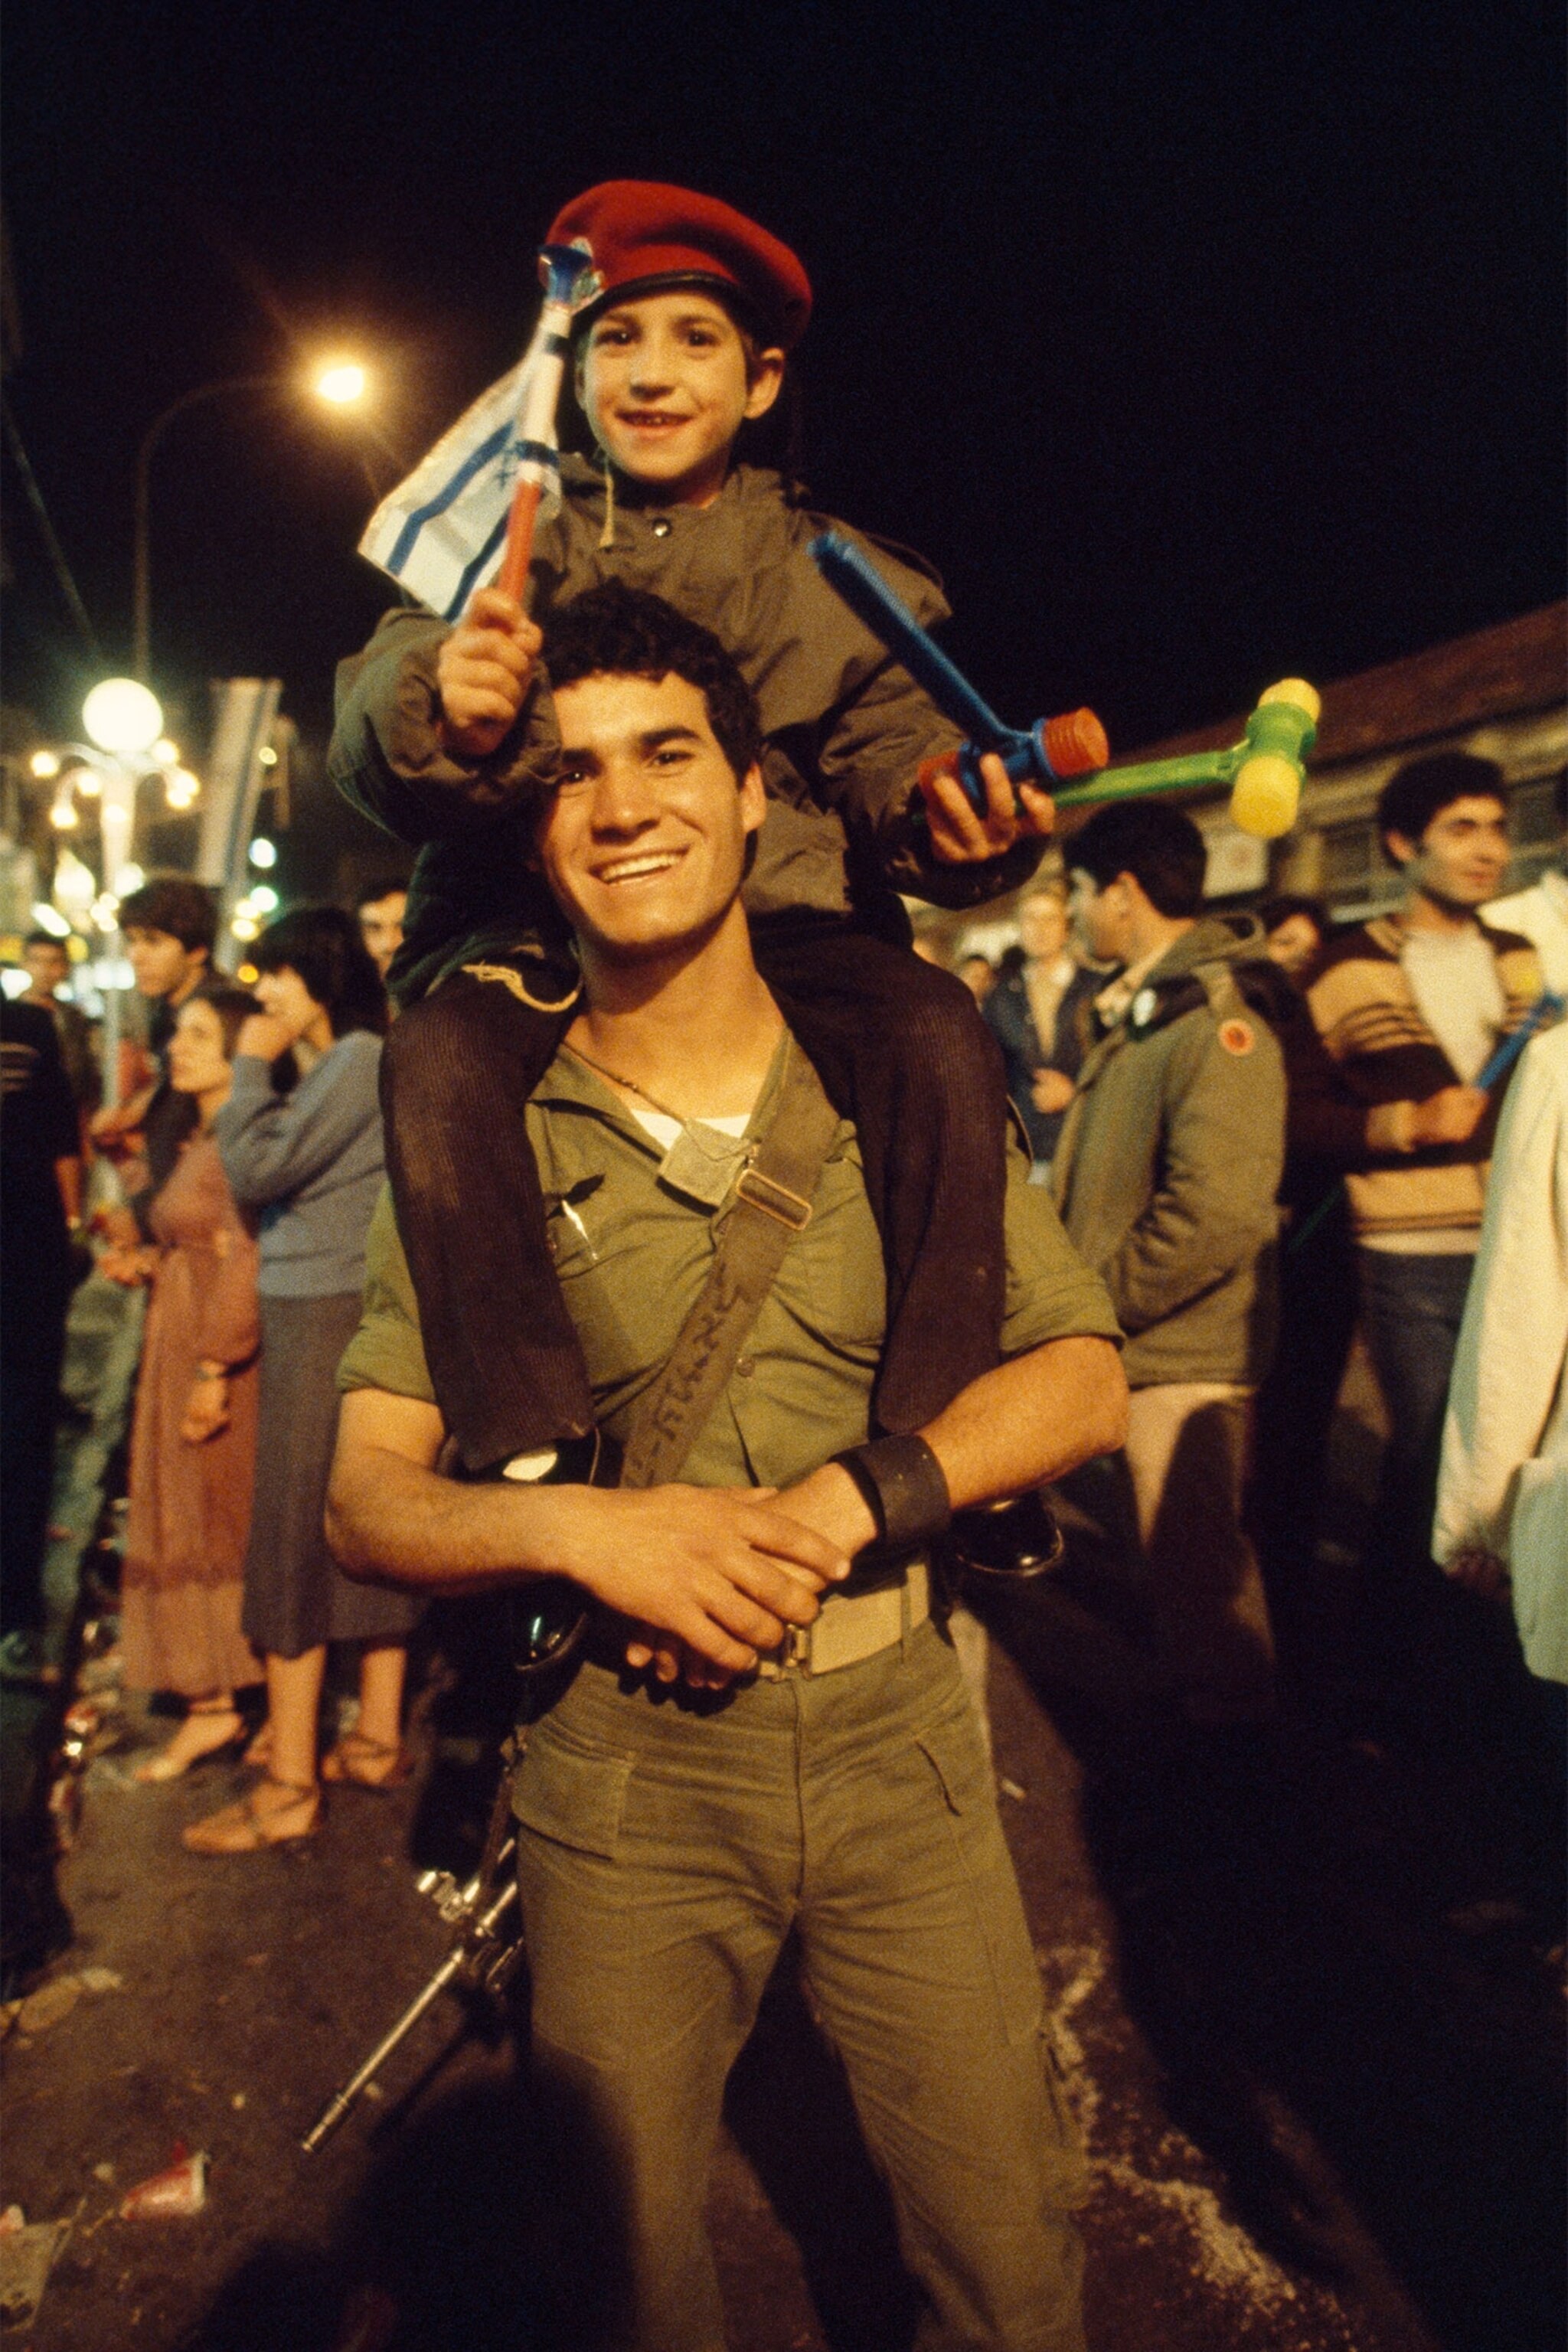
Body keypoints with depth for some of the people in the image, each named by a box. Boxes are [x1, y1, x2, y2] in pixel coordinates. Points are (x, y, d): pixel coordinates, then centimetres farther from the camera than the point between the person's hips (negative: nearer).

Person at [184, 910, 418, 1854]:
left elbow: (255, 1171, -15)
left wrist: (252, 1068, -5)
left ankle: (289, 1785, 5)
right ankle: (377, 1739, 24)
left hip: (327, 1319, -10)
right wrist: (264, 1073, 10)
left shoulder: (360, 1060, -13)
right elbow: (282, 1183, 16)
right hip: (326, 1315, 10)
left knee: (296, 1542, -4)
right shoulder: (342, 1065, 17)